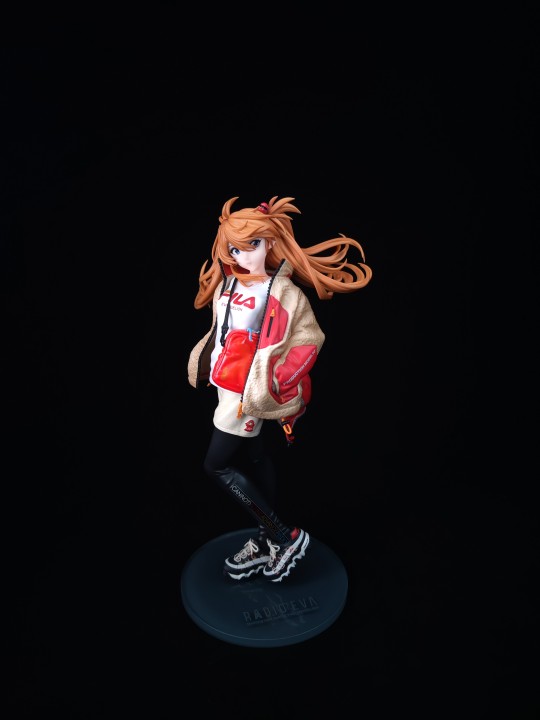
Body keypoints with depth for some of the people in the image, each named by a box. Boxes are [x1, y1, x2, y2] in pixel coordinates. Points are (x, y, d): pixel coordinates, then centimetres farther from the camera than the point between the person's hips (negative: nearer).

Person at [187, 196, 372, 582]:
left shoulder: (283, 292, -16)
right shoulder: (227, 284, 3)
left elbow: (310, 339, -16)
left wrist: (274, 382, -15)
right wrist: (205, 363, 11)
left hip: (248, 391, -7)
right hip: (227, 387, 7)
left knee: (217, 465, -5)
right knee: (255, 457, 15)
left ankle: (286, 536, 4)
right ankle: (266, 540, 30)